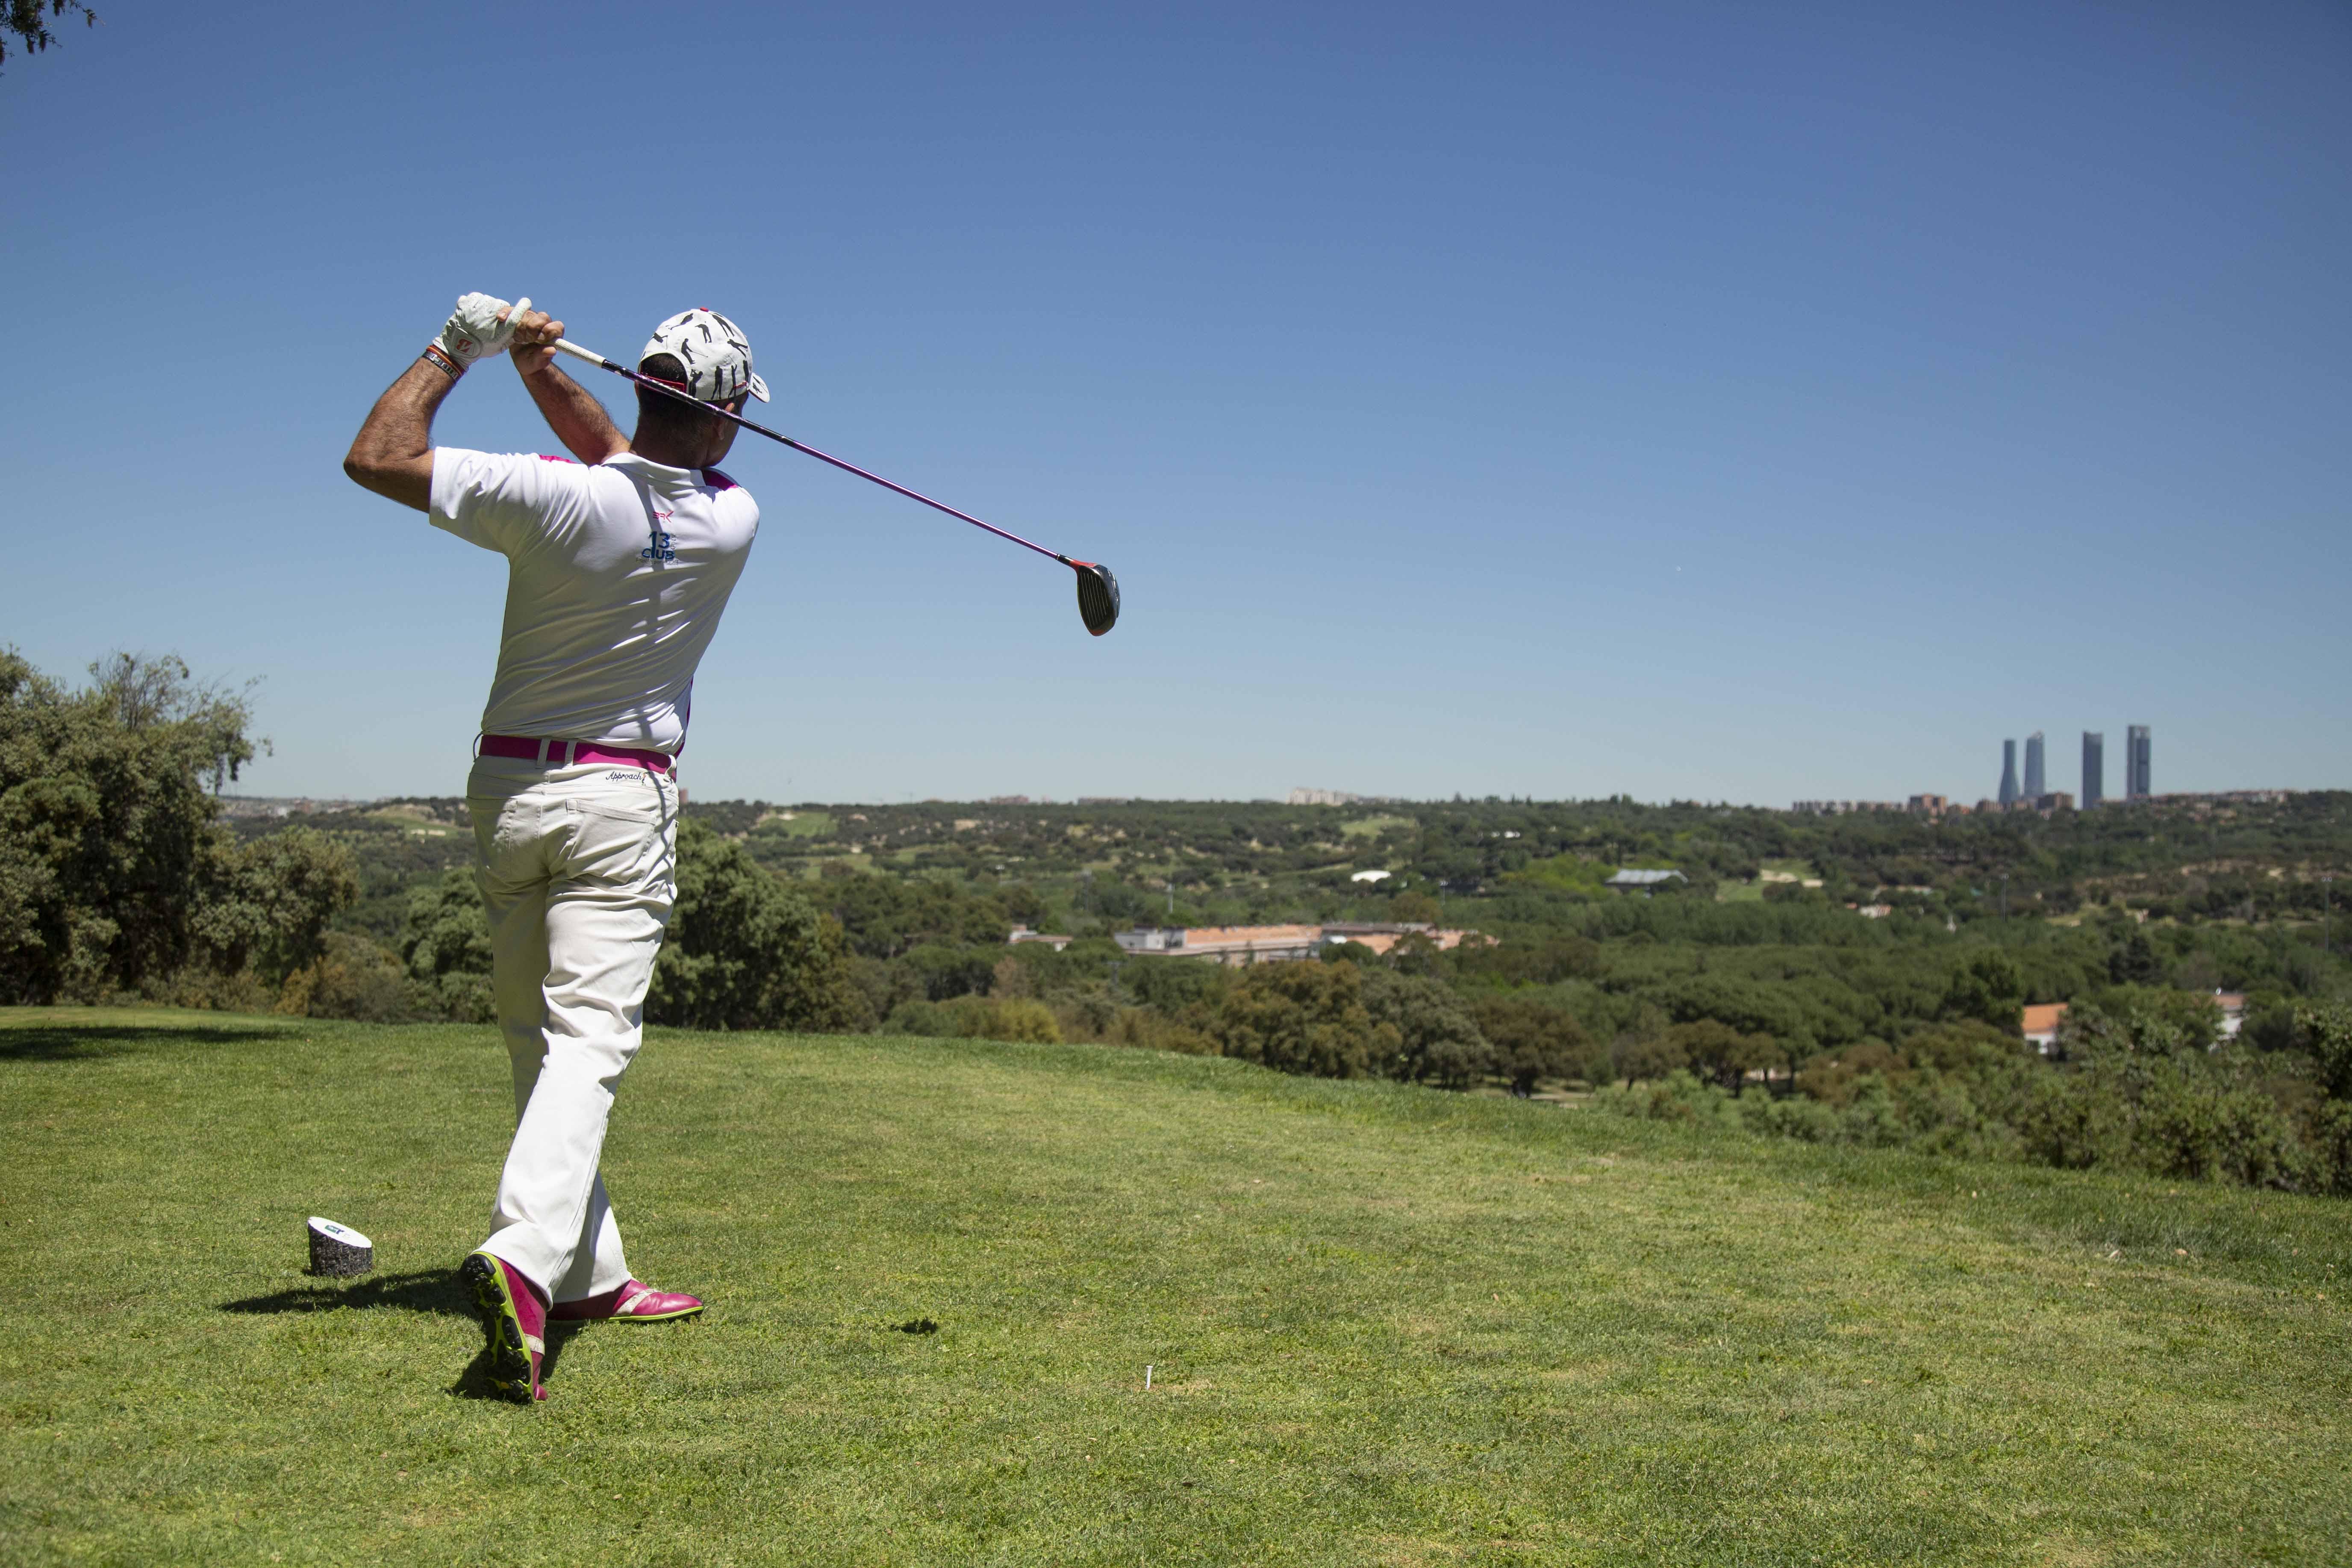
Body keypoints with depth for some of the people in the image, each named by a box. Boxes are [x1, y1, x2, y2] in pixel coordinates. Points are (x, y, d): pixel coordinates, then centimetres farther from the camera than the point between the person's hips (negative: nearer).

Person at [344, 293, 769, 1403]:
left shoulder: (554, 499, -15)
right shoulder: (733, 520, -6)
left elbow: (375, 455, -11)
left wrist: (457, 347, -1)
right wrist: (539, 368, 3)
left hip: (508, 791, 1)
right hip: (623, 800, -1)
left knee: (539, 1041, 11)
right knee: (589, 1039, -8)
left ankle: (588, 1276, 17)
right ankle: (524, 1252, -31)